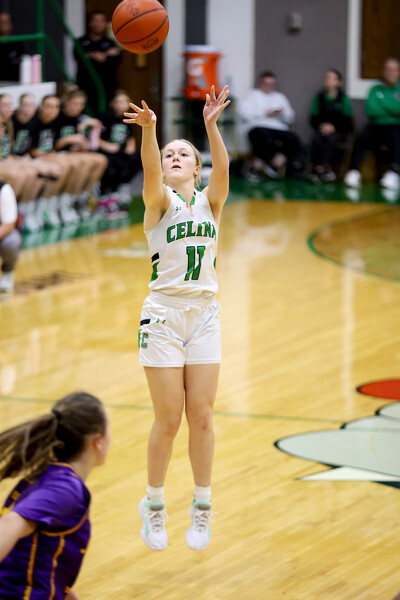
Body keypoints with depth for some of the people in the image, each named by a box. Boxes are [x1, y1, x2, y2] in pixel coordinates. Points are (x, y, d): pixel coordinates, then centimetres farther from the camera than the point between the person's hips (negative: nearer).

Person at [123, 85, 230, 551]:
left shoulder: (209, 201, 7)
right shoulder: (159, 201, 0)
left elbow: (222, 168, -13)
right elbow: (150, 170, -21)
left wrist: (211, 125, -31)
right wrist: (148, 129, -42)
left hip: (204, 315, 2)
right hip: (164, 314, -2)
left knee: (201, 416, 2)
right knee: (168, 417, -3)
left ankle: (201, 506, 14)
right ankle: (153, 505, 14)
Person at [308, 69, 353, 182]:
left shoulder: (344, 99, -1)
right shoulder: (319, 97, 7)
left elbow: (346, 122, -3)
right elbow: (313, 119, 7)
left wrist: (333, 127, -18)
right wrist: (320, 126, -14)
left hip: (339, 132, -2)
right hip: (321, 129, 2)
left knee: (331, 138, -35)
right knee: (316, 138, -32)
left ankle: (319, 168, -35)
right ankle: (326, 169, -30)